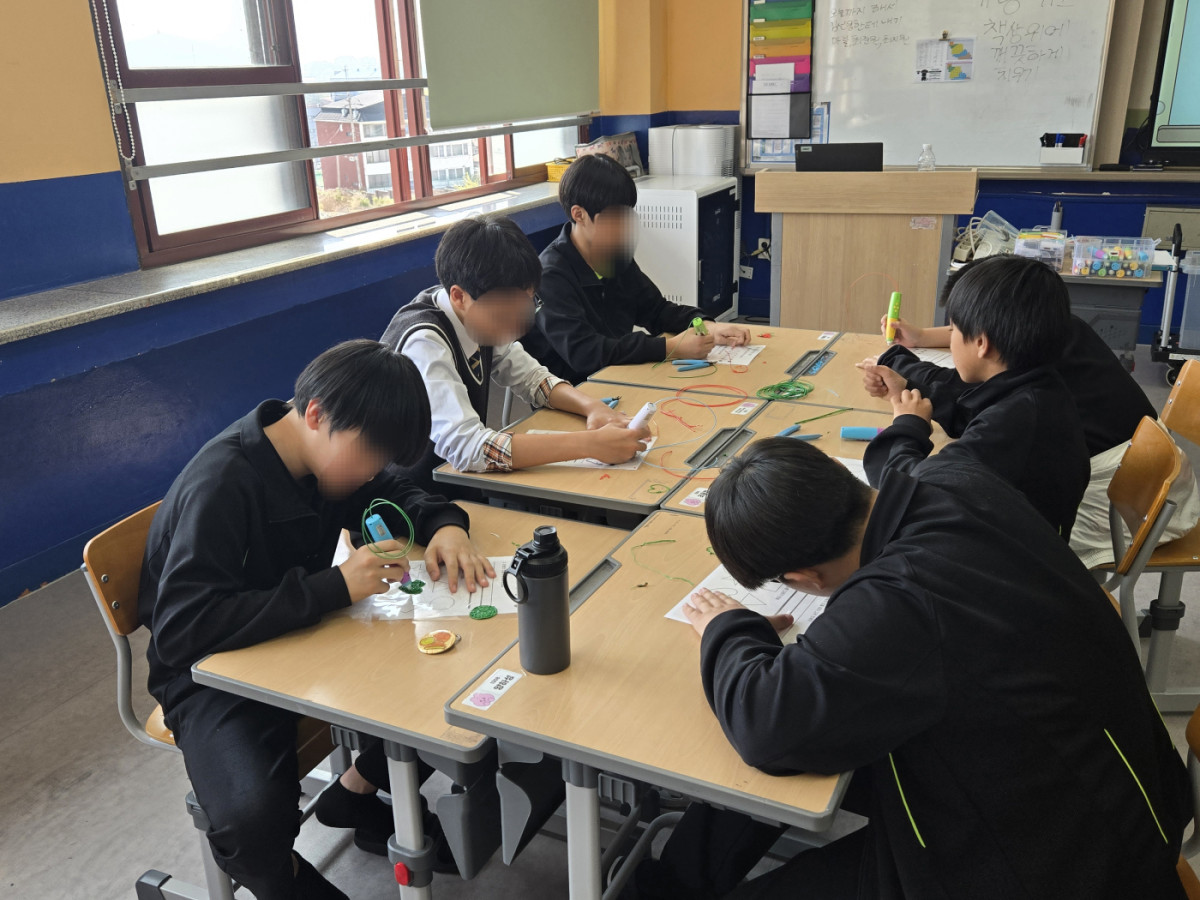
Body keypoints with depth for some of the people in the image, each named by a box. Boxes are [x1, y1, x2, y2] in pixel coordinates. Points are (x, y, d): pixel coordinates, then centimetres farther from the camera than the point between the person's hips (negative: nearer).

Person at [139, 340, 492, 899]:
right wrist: (335, 587, -37)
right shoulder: (220, 485, -28)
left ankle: (355, 791, 18)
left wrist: (445, 525, -11)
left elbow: (395, 495, 12)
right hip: (214, 671, -7)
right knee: (256, 819, -33)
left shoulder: (328, 453, -5)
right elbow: (180, 630, -34)